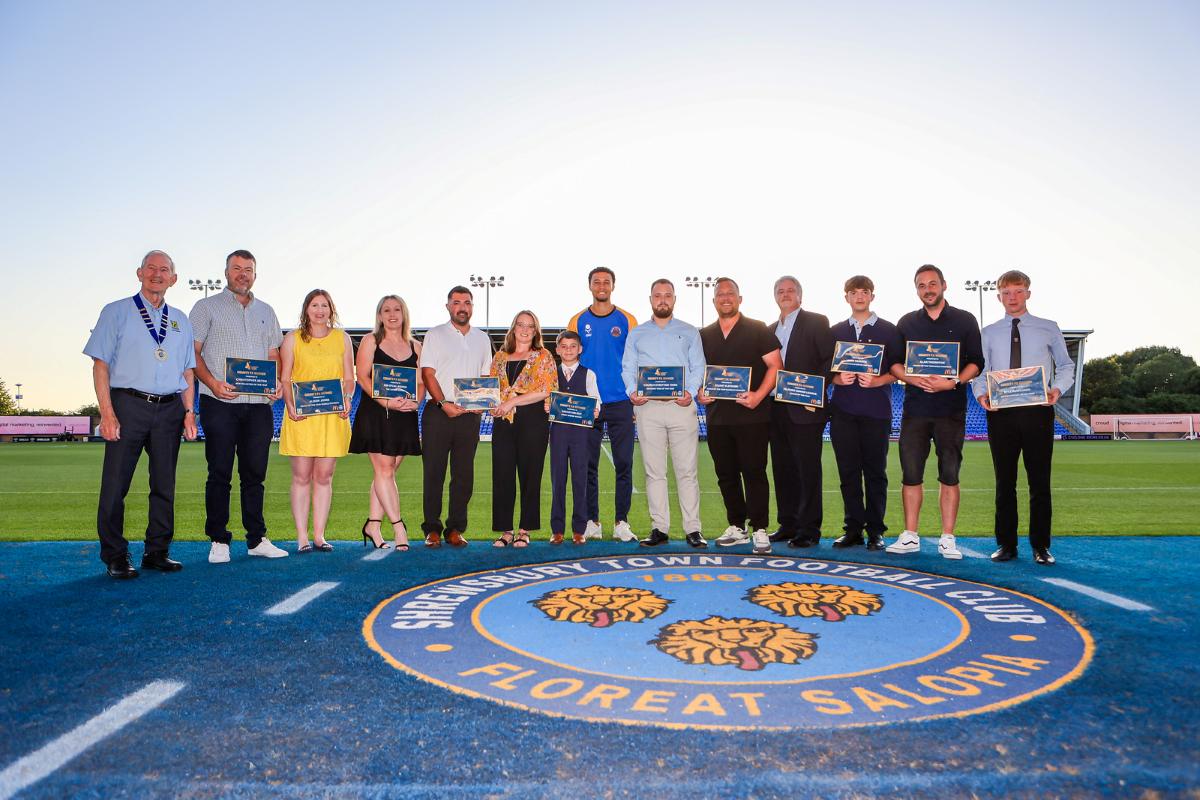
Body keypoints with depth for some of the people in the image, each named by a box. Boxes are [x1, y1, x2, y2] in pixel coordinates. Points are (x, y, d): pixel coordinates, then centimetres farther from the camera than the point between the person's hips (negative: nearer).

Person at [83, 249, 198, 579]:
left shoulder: (180, 321, 16)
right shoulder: (116, 312, 4)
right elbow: (101, 365, -2)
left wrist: (189, 411, 5)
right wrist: (107, 413, -12)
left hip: (170, 408, 4)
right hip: (128, 405, -4)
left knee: (164, 484, 8)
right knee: (115, 484, -2)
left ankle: (157, 552, 18)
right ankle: (115, 557, 9)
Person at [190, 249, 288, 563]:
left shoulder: (266, 312, 18)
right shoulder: (207, 307, 6)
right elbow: (192, 352, -1)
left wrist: (278, 383, -2)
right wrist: (211, 382, -16)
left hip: (259, 404, 4)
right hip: (220, 403, -3)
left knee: (255, 473, 7)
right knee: (220, 472, 0)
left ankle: (257, 539, 14)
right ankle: (218, 540, 8)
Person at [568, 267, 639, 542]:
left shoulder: (627, 320, 5)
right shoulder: (578, 321, 7)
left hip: (621, 403, 0)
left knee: (624, 464, 1)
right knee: (588, 465, 4)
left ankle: (621, 522, 10)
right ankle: (591, 522, 14)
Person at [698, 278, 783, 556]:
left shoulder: (757, 330, 2)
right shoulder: (704, 335, 14)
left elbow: (775, 365, -3)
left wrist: (759, 395, -16)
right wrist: (699, 392, -1)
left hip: (751, 415, -4)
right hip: (717, 416, 5)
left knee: (754, 472, -4)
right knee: (726, 474, 9)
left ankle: (760, 530, 3)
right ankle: (736, 527, 20)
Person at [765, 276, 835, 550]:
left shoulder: (816, 322, 0)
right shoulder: (771, 329, 19)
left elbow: (830, 359, -7)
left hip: (805, 408, -6)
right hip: (777, 409, 6)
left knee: (808, 470, -4)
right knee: (783, 470, 10)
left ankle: (809, 530, 2)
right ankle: (788, 525, 19)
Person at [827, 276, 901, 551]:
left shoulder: (888, 330, 7)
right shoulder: (836, 331, 14)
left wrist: (877, 381, -13)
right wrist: (837, 378, -7)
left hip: (876, 408, -2)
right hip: (843, 409, 2)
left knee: (875, 471, 1)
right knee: (848, 471, 3)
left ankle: (875, 530, 8)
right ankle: (853, 528, 11)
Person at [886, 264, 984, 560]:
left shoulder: (964, 320, 7)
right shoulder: (907, 323, 12)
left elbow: (976, 362, 2)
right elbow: (894, 363, 10)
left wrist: (953, 382, -14)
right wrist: (914, 379, -10)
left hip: (951, 409, -2)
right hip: (915, 408, 2)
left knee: (949, 474, -1)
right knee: (911, 473, 0)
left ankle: (947, 539, 4)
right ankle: (910, 537, 7)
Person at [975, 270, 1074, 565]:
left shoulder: (1048, 328, 8)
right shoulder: (988, 333, 11)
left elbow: (1066, 366, 8)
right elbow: (980, 372, 8)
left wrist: (1058, 389, -12)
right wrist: (981, 394, -12)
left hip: (1037, 410, -1)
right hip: (1000, 412, 1)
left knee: (1040, 481, 3)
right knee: (1004, 481, 7)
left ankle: (1040, 546, 12)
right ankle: (1006, 544, 15)